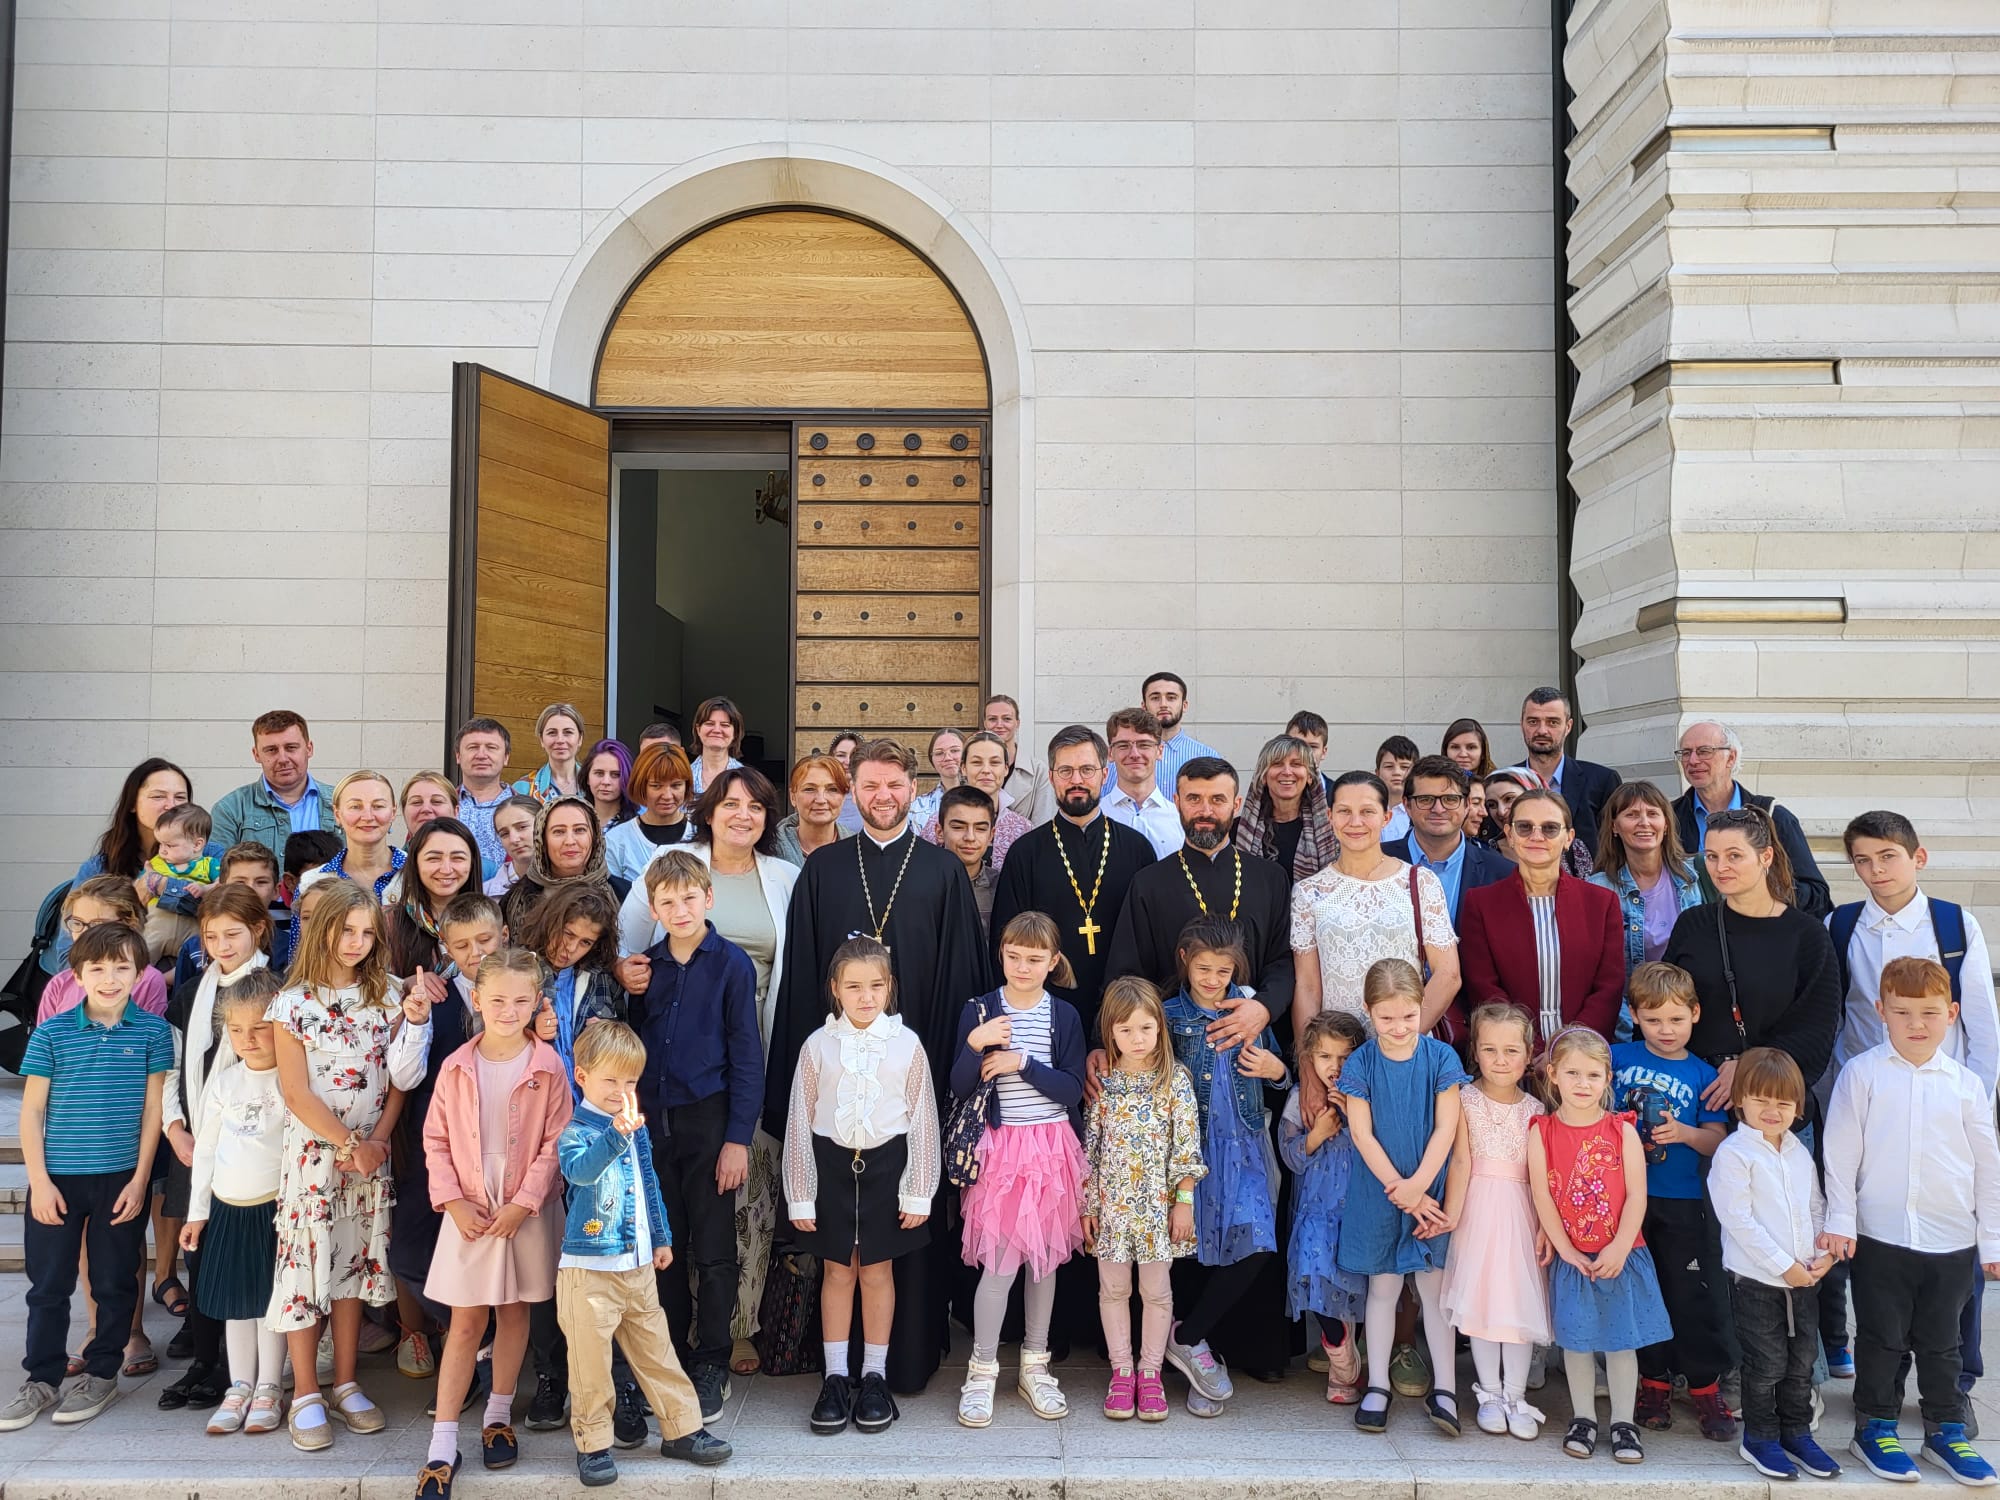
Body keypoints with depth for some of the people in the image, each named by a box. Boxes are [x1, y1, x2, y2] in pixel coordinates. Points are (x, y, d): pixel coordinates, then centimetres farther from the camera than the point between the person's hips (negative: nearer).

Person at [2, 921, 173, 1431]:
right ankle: (42, 1380, 23)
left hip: (123, 1179, 0)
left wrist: (140, 1179, -5)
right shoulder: (51, 1034, -3)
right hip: (57, 1179, 1)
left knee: (115, 1282, 9)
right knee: (48, 1284, 10)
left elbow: (153, 1109, -2)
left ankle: (102, 1374, 24)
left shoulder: (153, 1031, -4)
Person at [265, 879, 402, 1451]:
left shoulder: (387, 995, 4)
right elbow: (296, 1092, -8)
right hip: (313, 1151, -3)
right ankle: (306, 1394, 12)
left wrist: (377, 1141, -9)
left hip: (370, 1153, 3)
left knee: (355, 1260, 9)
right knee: (308, 1260, 1)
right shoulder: (294, 1001, -5)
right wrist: (349, 1144, -11)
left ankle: (346, 1385, 20)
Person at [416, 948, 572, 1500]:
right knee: (465, 1323, 2)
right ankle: (443, 1445, 7)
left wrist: (524, 1202, -14)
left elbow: (555, 1143, -8)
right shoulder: (456, 1068, -4)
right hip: (469, 1213, 0)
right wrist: (453, 1202, -8)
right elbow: (436, 1142, 0)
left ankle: (498, 1417, 31)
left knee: (514, 1312, 13)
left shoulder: (547, 1067, -9)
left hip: (526, 1213, 0)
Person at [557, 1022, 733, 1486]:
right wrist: (615, 1135, -51)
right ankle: (593, 1444, 17)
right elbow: (579, 1169, -36)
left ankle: (681, 1429, 24)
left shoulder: (638, 1128, 9)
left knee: (656, 1351, 14)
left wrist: (662, 1238, 23)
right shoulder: (574, 1130, -13)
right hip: (590, 1266, -6)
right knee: (591, 1359, 2)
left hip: (639, 1264, 6)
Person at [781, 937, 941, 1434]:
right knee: (837, 1272, 9)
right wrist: (799, 1196, 1)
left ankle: (874, 1377, 21)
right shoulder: (818, 1045, -2)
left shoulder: (906, 1044, -3)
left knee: (877, 1272, 8)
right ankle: (836, 1378, 20)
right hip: (832, 1164, 1)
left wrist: (919, 1192, -2)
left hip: (885, 1164, 0)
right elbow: (799, 1121, 1)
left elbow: (923, 1120, 0)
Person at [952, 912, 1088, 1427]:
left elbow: (1073, 1090, -5)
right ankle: (982, 1372, 10)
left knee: (1045, 1258, 10)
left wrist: (1022, 1063, -14)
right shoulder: (979, 1012, -2)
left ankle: (1035, 1366, 24)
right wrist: (975, 1044, -23)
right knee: (1000, 1262, -5)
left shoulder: (1064, 1015, 2)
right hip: (1000, 1147, -2)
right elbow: (959, 1090, -7)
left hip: (1052, 1148, 2)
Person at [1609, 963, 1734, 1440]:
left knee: (1695, 1296, 1)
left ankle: (1705, 1385, 16)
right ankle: (1654, 1381, 22)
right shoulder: (1618, 1057, 2)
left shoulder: (1702, 1074, 4)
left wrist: (1686, 1134, -17)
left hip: (1682, 1203, 0)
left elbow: (1717, 1140, 1)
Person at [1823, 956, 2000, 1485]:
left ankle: (1946, 1431, 29)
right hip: (1880, 1237, -2)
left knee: (1941, 1342, 14)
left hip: (1952, 1241, 2)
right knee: (1881, 1339, 8)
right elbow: (1841, 1153, -3)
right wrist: (1840, 1221, -6)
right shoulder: (1862, 1074, -4)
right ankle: (1874, 1428, 22)